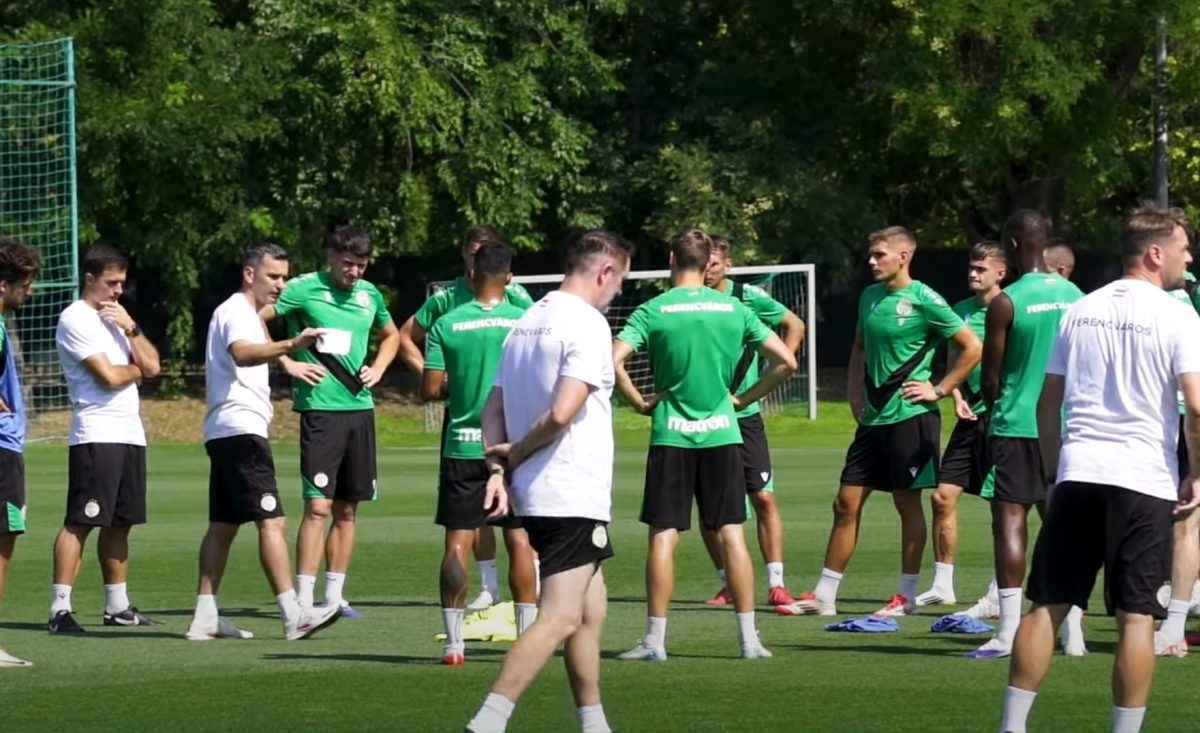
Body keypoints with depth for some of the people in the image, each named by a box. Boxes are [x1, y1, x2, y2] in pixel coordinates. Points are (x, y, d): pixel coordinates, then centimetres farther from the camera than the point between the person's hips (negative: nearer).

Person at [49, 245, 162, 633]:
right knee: (79, 522, -11)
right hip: (96, 436, -8)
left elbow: (152, 365, 11)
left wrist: (131, 328, -1)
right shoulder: (75, 319, -6)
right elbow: (110, 376, -14)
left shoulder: (115, 317, 20)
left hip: (130, 433, 8)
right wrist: (137, 370, 5)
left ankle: (118, 605, 18)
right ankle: (60, 609, -14)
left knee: (119, 524, 12)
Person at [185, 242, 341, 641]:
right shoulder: (237, 312, -11)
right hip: (240, 430, -11)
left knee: (223, 525, 8)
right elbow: (242, 353, -33)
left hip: (225, 433, 11)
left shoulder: (244, 313, 22)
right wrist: (291, 345, -48)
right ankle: (293, 615, -22)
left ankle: (205, 617, 8)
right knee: (272, 521, -16)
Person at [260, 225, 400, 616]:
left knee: (347, 508, 9)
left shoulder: (370, 294, 12)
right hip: (321, 407, -6)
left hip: (360, 408, 6)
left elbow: (391, 335, 30)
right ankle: (303, 600, -10)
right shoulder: (305, 289, -6)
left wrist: (377, 368, 12)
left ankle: (334, 596, 16)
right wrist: (288, 363, -10)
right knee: (318, 505, -11)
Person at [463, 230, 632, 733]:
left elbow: (494, 408, 12)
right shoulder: (588, 324, -13)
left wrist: (497, 467, 2)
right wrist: (515, 455, -8)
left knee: (591, 609, 17)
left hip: (536, 497, 9)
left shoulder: (528, 322, 14)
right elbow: (561, 413, -22)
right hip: (573, 497, -9)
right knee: (560, 617, -11)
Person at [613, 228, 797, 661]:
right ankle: (749, 637, 4)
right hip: (721, 433, 2)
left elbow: (614, 360, -17)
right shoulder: (734, 310, 3)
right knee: (732, 534, 4)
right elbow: (786, 362, 3)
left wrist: (639, 403, -4)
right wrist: (744, 398, 10)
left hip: (671, 435, -2)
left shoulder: (652, 311, -4)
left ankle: (655, 639, 1)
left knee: (663, 536, 1)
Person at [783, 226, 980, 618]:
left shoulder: (923, 300, -10)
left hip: (910, 415, -7)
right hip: (872, 417, 7)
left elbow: (972, 347, -9)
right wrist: (855, 391, 12)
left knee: (908, 502, 0)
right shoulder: (869, 297, 10)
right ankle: (824, 596, 10)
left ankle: (907, 596, 9)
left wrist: (939, 390, -9)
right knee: (846, 503, 6)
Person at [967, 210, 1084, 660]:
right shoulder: (1075, 297, 6)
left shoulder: (1006, 303, -10)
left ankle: (1009, 632, -13)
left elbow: (991, 377, -5)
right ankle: (1073, 631, 10)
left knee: (1009, 520, -5)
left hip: (1016, 425, -5)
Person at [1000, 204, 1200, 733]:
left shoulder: (1081, 311, 12)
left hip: (1077, 476, 5)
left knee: (1048, 605, 8)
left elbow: (1047, 404, 14)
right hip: (1144, 482, -5)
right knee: (1137, 616, 0)